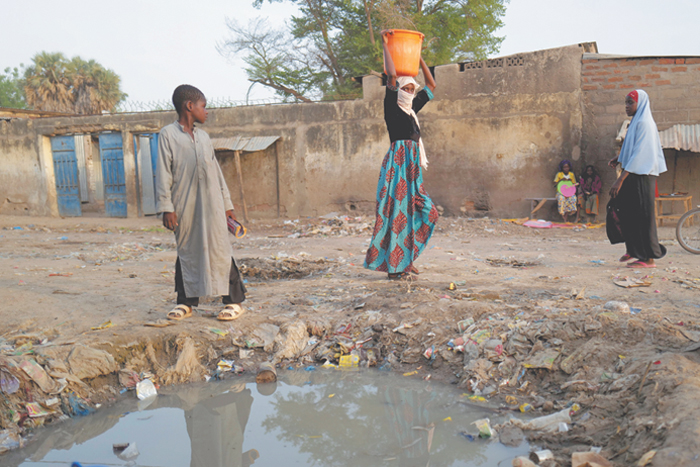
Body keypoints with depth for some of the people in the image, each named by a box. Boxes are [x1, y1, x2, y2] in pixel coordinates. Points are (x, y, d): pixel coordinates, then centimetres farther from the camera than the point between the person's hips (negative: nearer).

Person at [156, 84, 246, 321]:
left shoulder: (203, 136, 16)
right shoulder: (168, 134, 2)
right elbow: (163, 173, -2)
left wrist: (227, 203, 16)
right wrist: (166, 207, -9)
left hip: (211, 205, 3)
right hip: (184, 206, -3)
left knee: (219, 250, 1)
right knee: (186, 252, 6)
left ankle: (234, 300, 7)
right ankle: (186, 301, 19)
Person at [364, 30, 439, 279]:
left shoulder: (412, 109, 20)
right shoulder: (392, 107, -1)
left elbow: (431, 85, 30)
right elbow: (391, 75, -14)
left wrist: (418, 56, 27)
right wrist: (385, 44, -6)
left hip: (412, 167, 9)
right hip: (398, 162, -8)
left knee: (425, 212, 8)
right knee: (398, 213, -8)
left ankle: (405, 258, 16)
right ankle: (394, 266, -4)